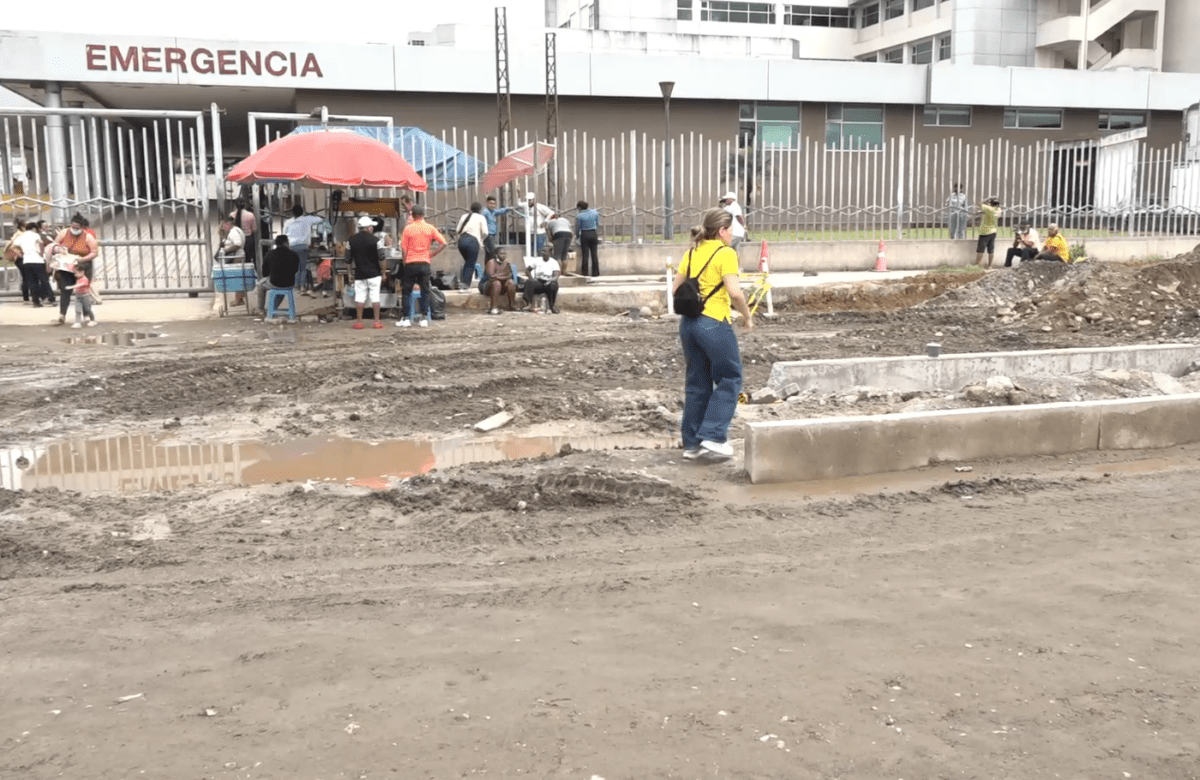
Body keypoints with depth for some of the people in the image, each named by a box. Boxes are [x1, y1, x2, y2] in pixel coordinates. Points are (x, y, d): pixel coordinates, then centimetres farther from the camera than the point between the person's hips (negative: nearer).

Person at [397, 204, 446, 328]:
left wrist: (404, 262, 6)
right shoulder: (430, 228, 1)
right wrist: (432, 254, 4)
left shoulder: (408, 228, -4)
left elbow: (403, 249, -4)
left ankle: (405, 319, 6)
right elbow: (443, 243, -4)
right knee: (425, 291, 8)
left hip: (411, 263, -2)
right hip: (425, 263, 2)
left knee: (406, 291, 8)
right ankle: (424, 319, 6)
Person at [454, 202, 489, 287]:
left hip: (461, 240, 5)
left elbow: (457, 230, 13)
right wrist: (481, 240, 13)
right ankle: (466, 284, -2)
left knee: (467, 262, 22)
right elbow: (485, 232, -4)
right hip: (473, 241, -5)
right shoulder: (481, 218, 5)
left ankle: (463, 282, 18)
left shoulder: (465, 216, 18)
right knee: (471, 265, 2)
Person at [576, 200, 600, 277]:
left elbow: (577, 228, -2)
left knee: (585, 254, 0)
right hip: (593, 234, 3)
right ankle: (595, 272, 9)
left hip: (584, 235, -3)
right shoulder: (594, 212, 3)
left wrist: (577, 235, 16)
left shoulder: (579, 216, -9)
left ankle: (585, 273, -1)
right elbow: (598, 224, 9)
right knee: (594, 254, 8)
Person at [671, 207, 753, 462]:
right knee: (729, 379, 8)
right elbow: (734, 292, -18)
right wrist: (746, 316, -4)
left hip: (688, 323, 7)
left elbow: (676, 290, 11)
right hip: (714, 324, -7)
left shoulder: (692, 253, 12)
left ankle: (692, 443, 18)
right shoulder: (725, 253, -8)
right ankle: (712, 437, 0)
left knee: (697, 384, 14)